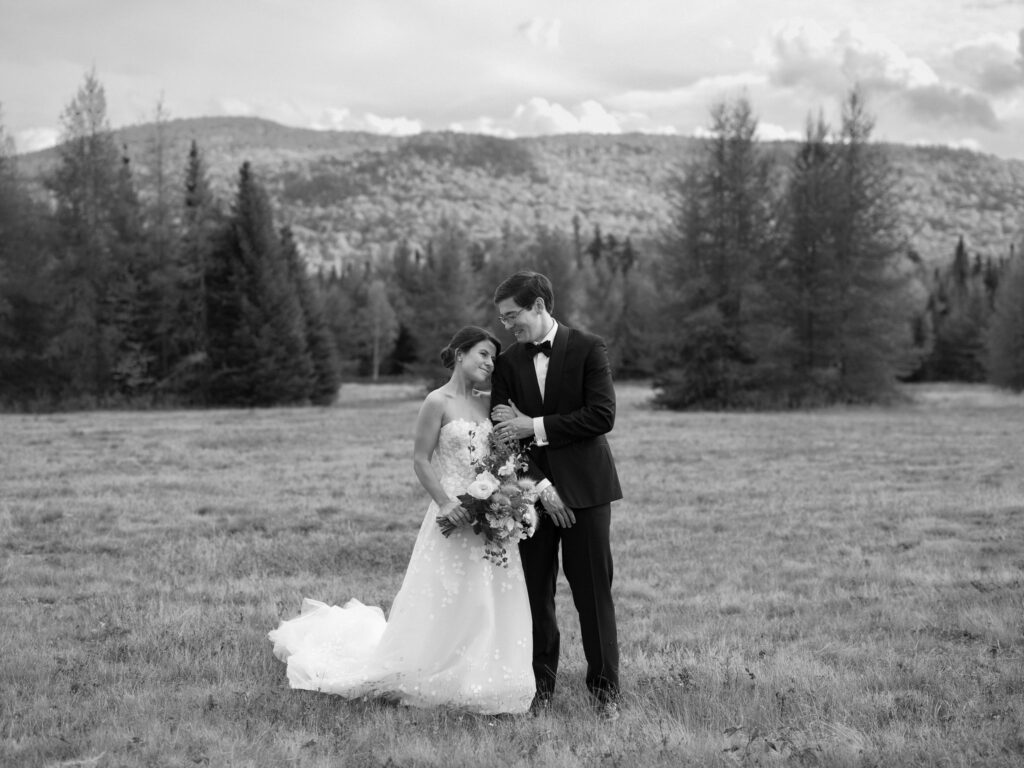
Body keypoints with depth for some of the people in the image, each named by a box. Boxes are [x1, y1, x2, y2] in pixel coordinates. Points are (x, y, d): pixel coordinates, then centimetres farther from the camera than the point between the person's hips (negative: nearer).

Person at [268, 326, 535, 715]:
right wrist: (445, 502, -19)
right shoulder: (438, 402, -7)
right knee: (445, 604, -1)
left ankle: (479, 682, 18)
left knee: (490, 605, 7)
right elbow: (421, 460, -10)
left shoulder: (488, 404, 12)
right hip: (455, 514, -6)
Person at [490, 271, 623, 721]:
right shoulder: (508, 362, 7)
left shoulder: (588, 348, -3)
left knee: (593, 592, 0)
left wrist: (536, 426, -13)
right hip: (533, 490, 3)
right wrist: (541, 486, -11)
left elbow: (603, 416, -12)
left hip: (584, 488, -3)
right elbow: (504, 432, 1)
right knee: (535, 594, 6)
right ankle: (540, 686, 18)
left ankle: (605, 688, 10)